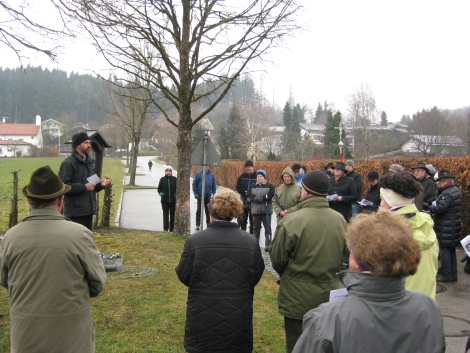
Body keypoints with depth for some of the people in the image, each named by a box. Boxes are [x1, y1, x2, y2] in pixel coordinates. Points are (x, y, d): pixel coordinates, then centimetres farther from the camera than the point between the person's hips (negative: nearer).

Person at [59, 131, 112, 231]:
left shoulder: (89, 162, 17)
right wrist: (84, 187, -23)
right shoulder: (68, 163, -10)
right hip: (75, 212, -8)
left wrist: (101, 184, 3)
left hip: (88, 210, 8)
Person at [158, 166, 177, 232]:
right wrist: (161, 194, -5)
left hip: (173, 200, 0)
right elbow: (159, 188, 11)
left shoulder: (174, 179, 1)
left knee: (172, 215, 7)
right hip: (165, 200, 0)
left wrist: (176, 194, -8)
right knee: (165, 214, -1)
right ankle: (166, 228, 4)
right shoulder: (162, 179, 4)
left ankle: (172, 228, 16)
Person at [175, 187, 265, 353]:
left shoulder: (194, 241, -13)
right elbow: (256, 277, 2)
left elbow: (183, 276, -5)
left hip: (203, 321, -1)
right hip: (238, 321, 1)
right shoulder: (251, 242, -7)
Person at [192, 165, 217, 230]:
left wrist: (214, 193, 2)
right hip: (200, 195, -2)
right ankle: (197, 224, 8)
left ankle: (208, 223, 21)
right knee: (199, 210, 3)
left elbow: (214, 185, 8)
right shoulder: (198, 174, -4)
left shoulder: (211, 175, 3)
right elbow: (194, 184, -3)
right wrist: (195, 193, -8)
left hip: (208, 196, 2)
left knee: (208, 210, 11)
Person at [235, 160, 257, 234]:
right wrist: (245, 192, -16)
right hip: (244, 202, 3)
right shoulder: (242, 176, 5)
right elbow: (238, 187, 1)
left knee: (253, 221, 5)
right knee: (242, 219, 11)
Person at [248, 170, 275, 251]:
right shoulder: (253, 186, 13)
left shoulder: (269, 186, 1)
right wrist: (255, 199, -18)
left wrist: (260, 198, -16)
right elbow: (249, 195, 0)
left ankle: (268, 244, 4)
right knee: (256, 228, 11)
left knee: (267, 227, -2)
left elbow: (270, 195, -12)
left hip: (266, 210, -4)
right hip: (255, 210, 4)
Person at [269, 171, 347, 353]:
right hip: (329, 296, 4)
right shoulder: (340, 220, -7)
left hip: (298, 299, -4)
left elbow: (277, 259, -11)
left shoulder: (291, 221, -22)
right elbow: (342, 253, 7)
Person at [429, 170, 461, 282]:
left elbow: (439, 209, -27)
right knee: (451, 250, 17)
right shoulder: (454, 189, 11)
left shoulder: (447, 193, -22)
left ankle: (446, 275, 2)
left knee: (444, 249, -3)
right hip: (452, 227, 10)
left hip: (446, 228, -10)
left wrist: (429, 207, -11)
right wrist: (434, 203, -3)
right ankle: (452, 274, 26)